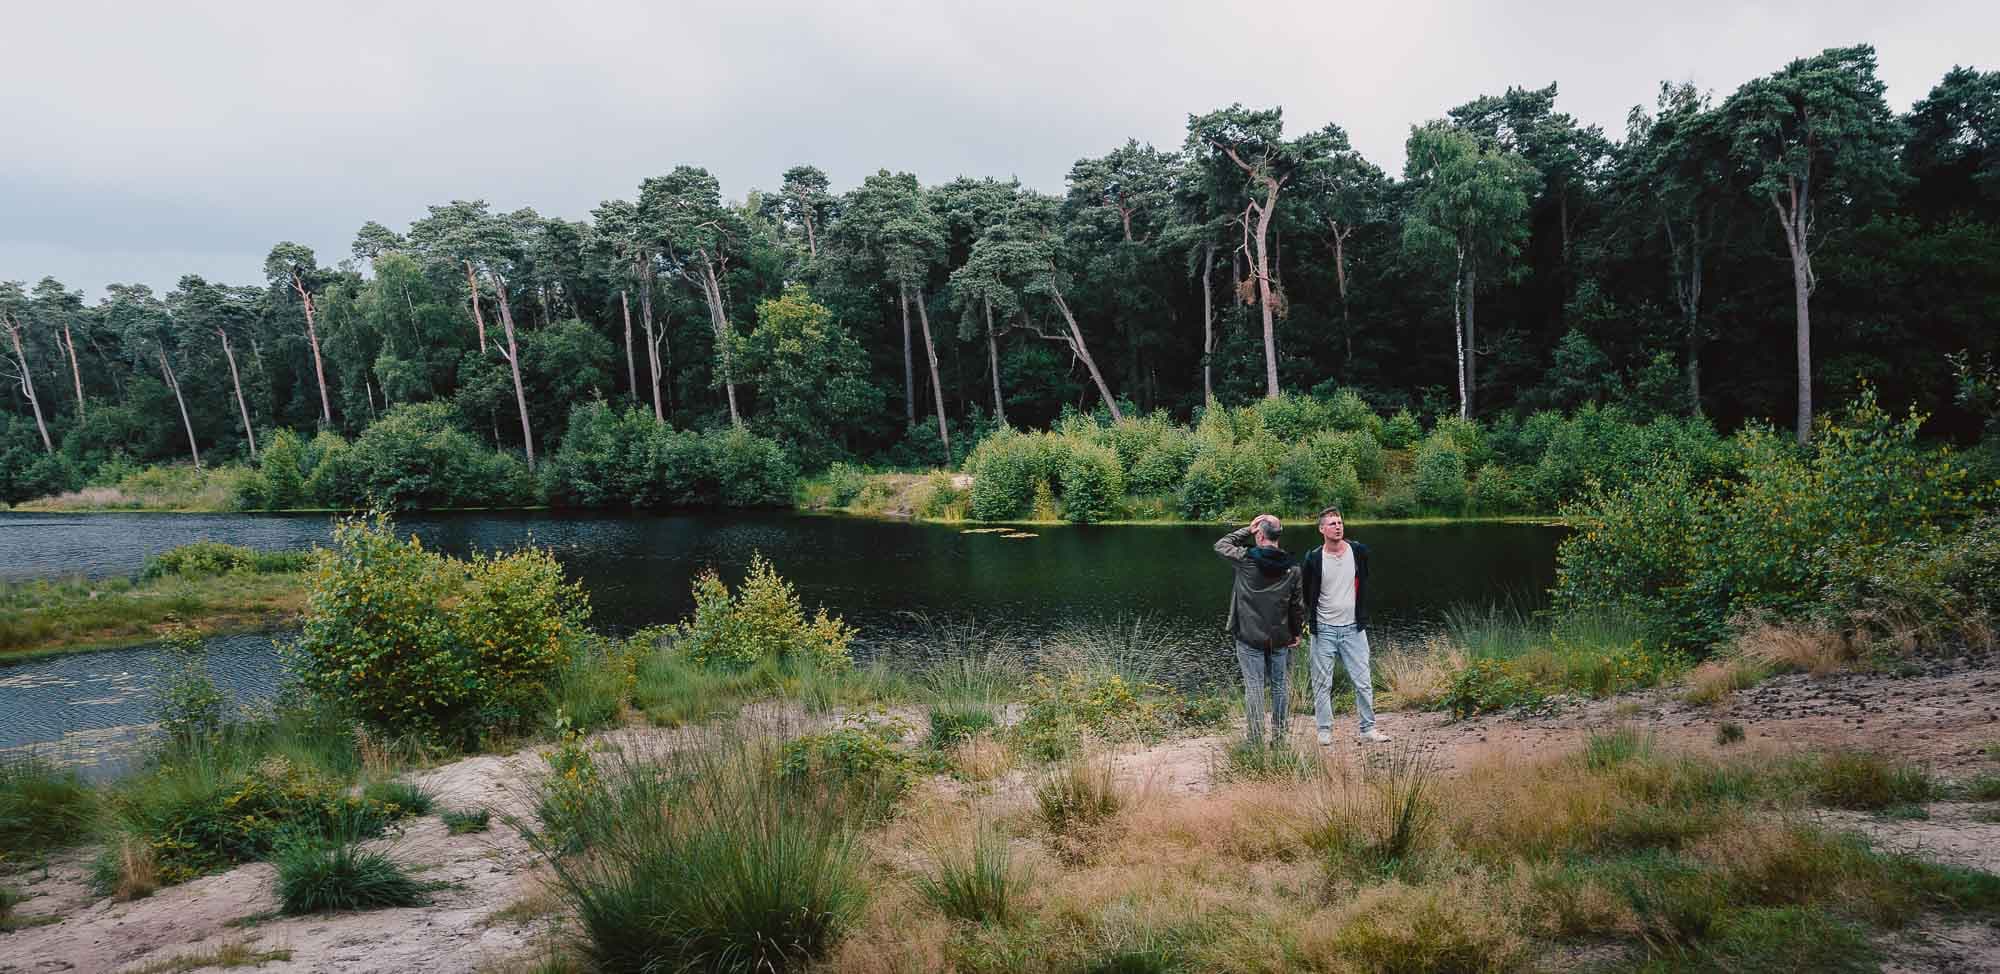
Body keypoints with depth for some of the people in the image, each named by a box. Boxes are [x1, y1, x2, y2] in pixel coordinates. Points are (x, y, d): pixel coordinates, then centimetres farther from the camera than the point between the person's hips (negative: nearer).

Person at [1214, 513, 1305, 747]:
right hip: (1280, 638, 3)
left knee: (1254, 688, 2)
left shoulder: (1246, 559, -12)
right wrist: (1296, 632, 14)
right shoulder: (1291, 568, -2)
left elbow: (1220, 545, 5)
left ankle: (1256, 741, 5)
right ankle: (1279, 736, 20)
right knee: (1280, 687, 13)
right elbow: (1298, 604, 3)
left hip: (1250, 637, -3)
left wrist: (1247, 530, 3)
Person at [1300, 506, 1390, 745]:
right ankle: (1325, 731, 14)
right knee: (1322, 684, 4)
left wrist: (1362, 616, 14)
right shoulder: (1313, 559, -8)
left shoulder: (1359, 552, -1)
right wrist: (1313, 613, 7)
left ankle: (1368, 729, 14)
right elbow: (1303, 591, 7)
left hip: (1353, 628, 2)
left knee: (1363, 681, 3)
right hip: (1323, 631, -2)